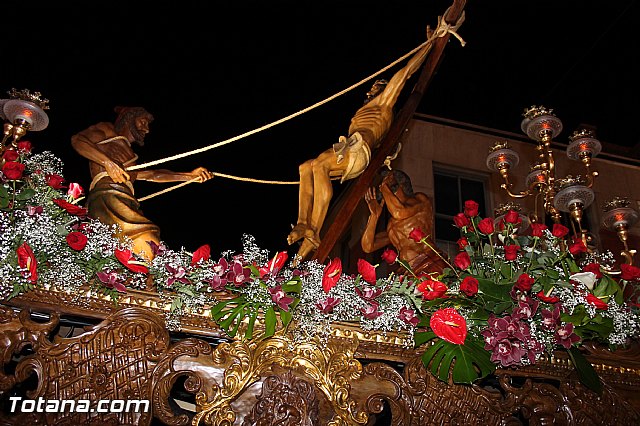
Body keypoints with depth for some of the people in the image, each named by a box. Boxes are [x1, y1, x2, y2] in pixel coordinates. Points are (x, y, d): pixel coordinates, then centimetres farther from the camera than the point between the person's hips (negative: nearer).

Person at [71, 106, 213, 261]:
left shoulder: (129, 154, 42)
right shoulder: (107, 130, 22)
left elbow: (152, 174, 33)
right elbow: (77, 140, 5)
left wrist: (190, 176, 28)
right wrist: (108, 162, -9)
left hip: (124, 201, 7)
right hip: (107, 197, -7)